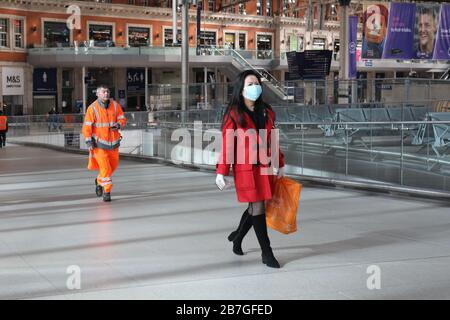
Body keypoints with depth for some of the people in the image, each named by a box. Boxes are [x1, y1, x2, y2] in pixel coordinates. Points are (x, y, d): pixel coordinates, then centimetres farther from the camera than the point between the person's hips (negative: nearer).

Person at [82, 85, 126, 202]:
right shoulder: (92, 108, -14)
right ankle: (107, 192, 3)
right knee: (105, 168, -12)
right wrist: (88, 141, -21)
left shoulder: (115, 105, -4)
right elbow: (87, 127, -13)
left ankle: (99, 181, 42)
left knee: (113, 165, 16)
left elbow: (122, 119, 0)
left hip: (113, 142, 4)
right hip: (99, 143, -4)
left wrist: (118, 125, -22)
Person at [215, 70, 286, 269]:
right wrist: (221, 173, -9)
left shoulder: (266, 112, 10)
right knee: (258, 207, -4)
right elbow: (226, 145, -7)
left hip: (264, 167, 5)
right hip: (245, 168, -5)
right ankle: (266, 253, 6)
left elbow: (272, 140, 17)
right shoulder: (233, 114, -6)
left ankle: (238, 236, 38)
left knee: (255, 207, 11)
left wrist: (280, 164, 17)